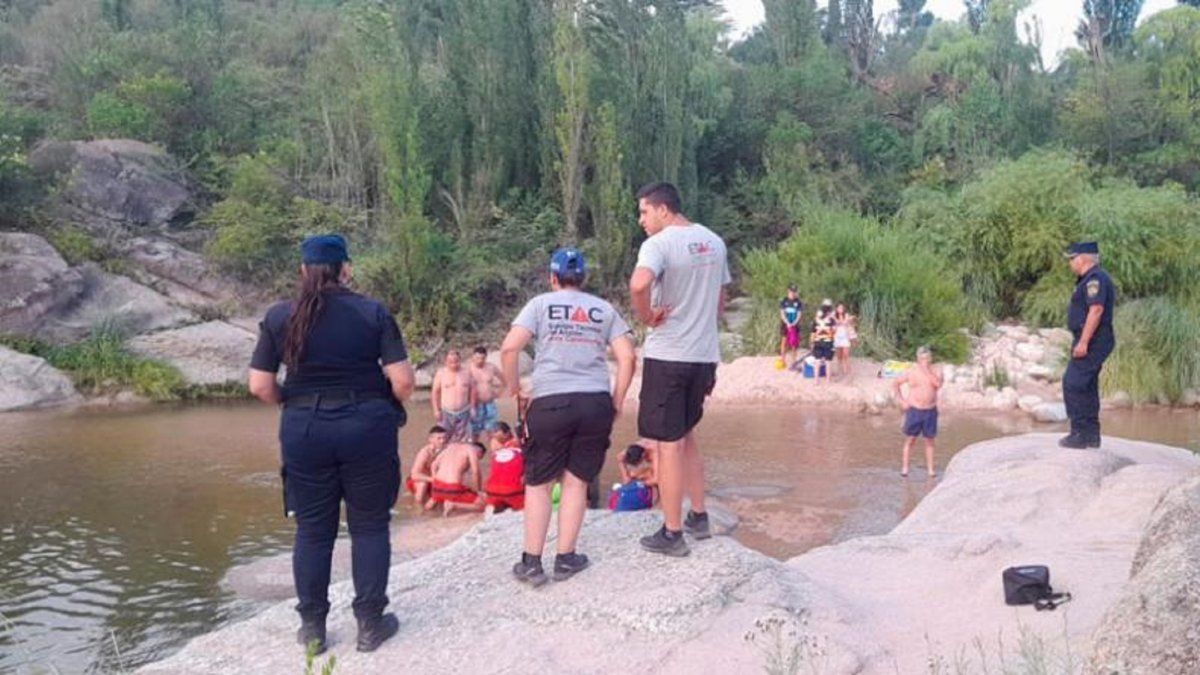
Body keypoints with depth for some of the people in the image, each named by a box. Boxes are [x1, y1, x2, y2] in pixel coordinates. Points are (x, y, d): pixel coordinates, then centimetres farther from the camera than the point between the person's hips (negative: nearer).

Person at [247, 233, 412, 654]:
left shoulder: (279, 317, 0)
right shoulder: (374, 313, -5)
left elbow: (260, 387, -2)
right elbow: (403, 382, -9)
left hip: (305, 429, 2)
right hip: (367, 426, -1)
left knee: (313, 530, 12)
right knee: (369, 526, 11)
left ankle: (312, 627, 21)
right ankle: (370, 623, 16)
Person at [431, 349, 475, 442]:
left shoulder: (466, 373, 2)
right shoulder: (441, 373, -4)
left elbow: (472, 390, 9)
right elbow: (435, 392, -1)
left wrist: (472, 407, 6)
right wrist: (436, 410, -4)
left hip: (463, 412, 2)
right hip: (446, 413, -2)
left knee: (463, 441, 6)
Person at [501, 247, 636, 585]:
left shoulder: (540, 304, 6)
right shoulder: (604, 309, 13)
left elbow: (509, 347, -7)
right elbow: (628, 357, 4)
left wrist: (513, 386, 7)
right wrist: (617, 401, 12)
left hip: (551, 402, -2)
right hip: (596, 403, 2)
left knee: (538, 484, 10)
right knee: (576, 482, 11)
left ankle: (531, 563, 11)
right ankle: (565, 559, 16)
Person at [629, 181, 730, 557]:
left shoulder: (660, 243, -13)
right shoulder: (714, 242, 11)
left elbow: (639, 284, -34)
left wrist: (646, 316, -17)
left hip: (667, 356, -7)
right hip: (705, 354, 7)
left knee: (668, 445, 1)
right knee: (686, 436, 22)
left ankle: (672, 534, 9)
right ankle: (699, 517, 28)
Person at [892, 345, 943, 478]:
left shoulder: (936, 371, -1)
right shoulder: (911, 372, -2)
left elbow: (938, 384, -21)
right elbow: (895, 383, 6)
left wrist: (927, 371, -21)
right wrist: (901, 401, -2)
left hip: (930, 411, 1)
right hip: (914, 410, -1)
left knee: (929, 441, 7)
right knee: (910, 440, 2)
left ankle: (930, 468, 13)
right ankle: (904, 467, 9)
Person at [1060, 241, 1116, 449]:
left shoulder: (1095, 278, -15)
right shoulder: (1090, 278, 18)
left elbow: (1096, 310, -23)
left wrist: (1083, 342, -25)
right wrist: (1081, 342, 21)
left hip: (1092, 343, -11)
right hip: (1091, 343, 11)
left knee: (1073, 384, -10)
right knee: (1087, 387, 13)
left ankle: (1080, 434, -8)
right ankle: (1091, 435, 18)